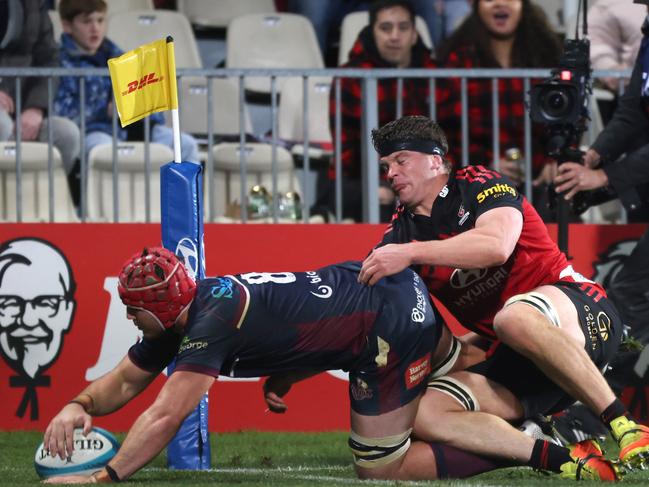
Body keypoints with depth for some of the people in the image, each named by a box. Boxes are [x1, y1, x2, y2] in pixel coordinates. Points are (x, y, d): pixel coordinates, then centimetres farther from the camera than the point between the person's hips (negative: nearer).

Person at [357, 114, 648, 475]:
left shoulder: (478, 185, -4)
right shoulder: (401, 231, 14)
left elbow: (497, 245, -25)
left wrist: (410, 253, -29)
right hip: (513, 361, 7)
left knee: (515, 317, -42)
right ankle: (565, 458, -30)